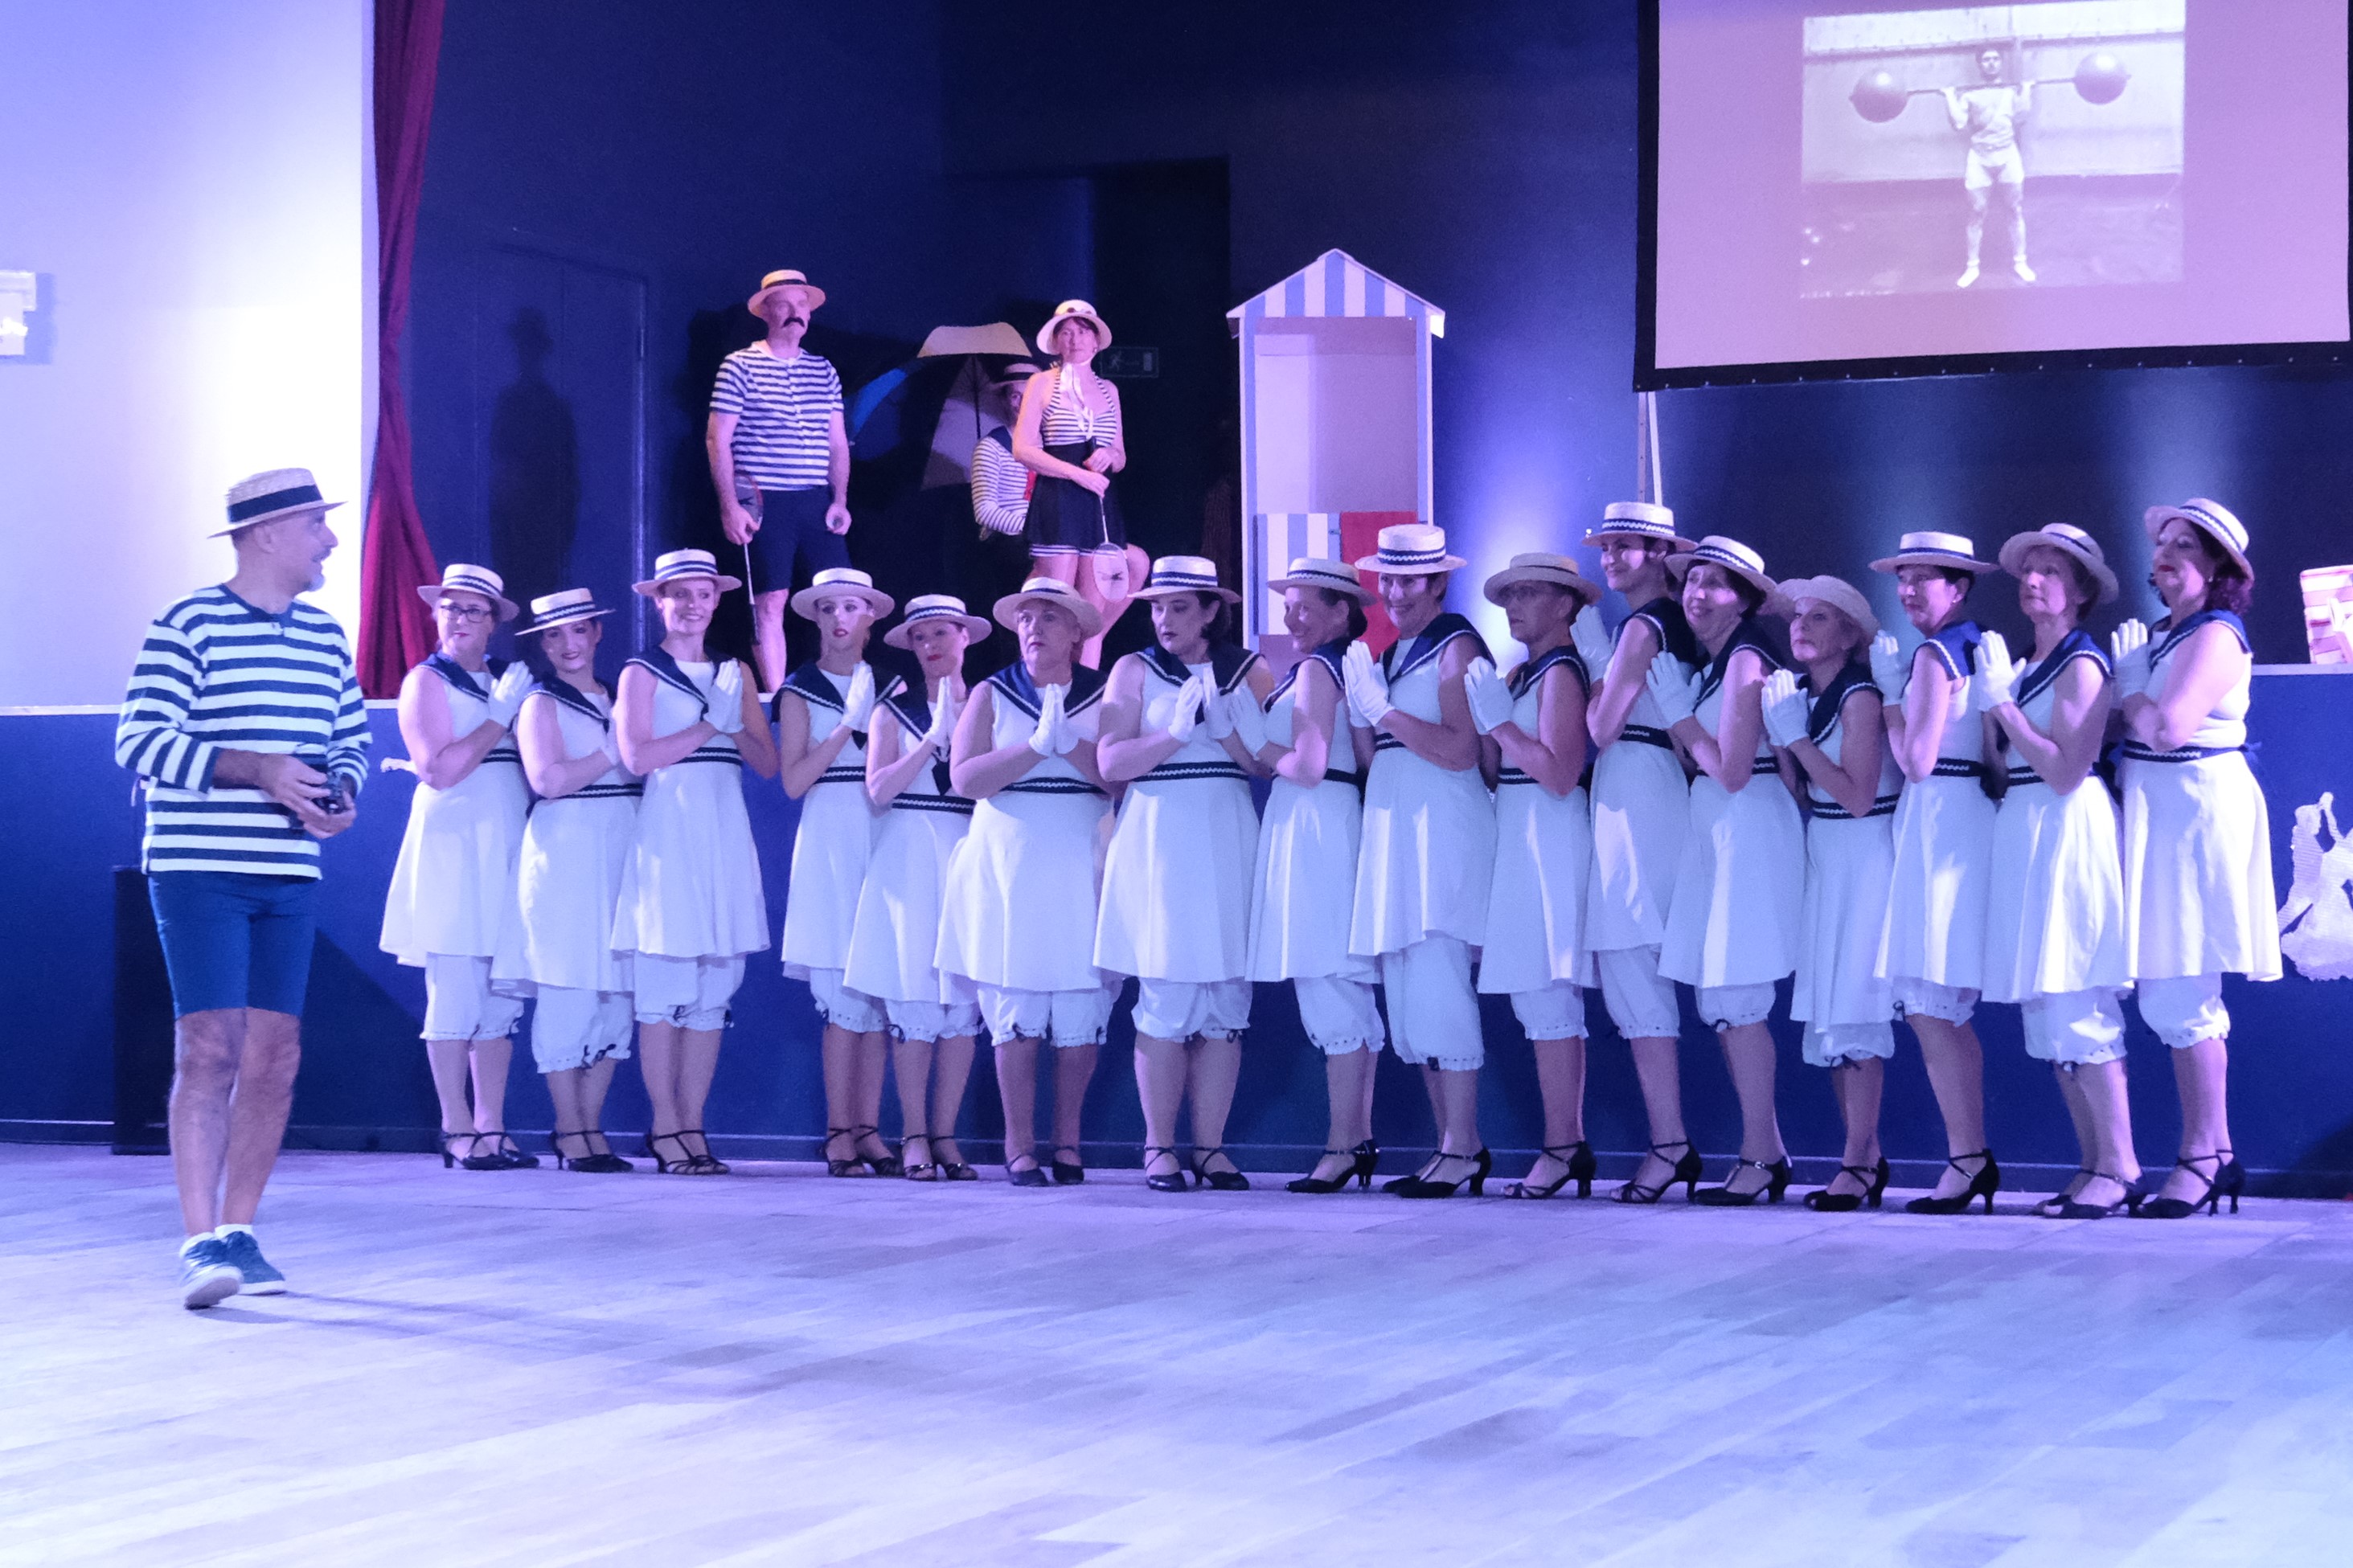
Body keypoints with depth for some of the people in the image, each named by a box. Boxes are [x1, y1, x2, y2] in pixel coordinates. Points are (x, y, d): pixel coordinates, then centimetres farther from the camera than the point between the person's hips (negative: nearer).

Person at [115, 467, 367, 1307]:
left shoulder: (326, 636, 13)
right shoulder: (186, 626, -7)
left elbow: (353, 739, 20)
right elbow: (139, 742, -12)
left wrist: (343, 794, -2)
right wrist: (253, 770, -20)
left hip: (291, 876, 6)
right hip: (199, 870, -6)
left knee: (274, 1055, 5)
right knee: (210, 1047, -13)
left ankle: (239, 1233, 15)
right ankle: (201, 1244, -12)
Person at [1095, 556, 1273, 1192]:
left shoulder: (1249, 672, 10)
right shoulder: (1135, 671, 7)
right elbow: (1110, 761, -4)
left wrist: (1221, 724, -11)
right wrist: (1177, 734, -14)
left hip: (1228, 843, 2)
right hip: (1158, 843, -2)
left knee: (1226, 1003, 0)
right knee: (1167, 1003, -6)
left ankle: (1210, 1147, 6)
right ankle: (1159, 1148, 2)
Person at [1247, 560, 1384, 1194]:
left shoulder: (1314, 670, -10)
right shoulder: (1347, 667, 17)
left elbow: (1307, 766, -17)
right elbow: (1367, 758, 13)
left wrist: (1256, 747, -1)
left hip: (1313, 827, -10)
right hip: (1339, 823, 10)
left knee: (1329, 993, -9)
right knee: (1347, 996, 11)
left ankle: (1343, 1147, -9)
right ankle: (1360, 1140, 15)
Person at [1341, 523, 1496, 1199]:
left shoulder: (1456, 647, -6)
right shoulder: (1392, 654, 20)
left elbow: (1460, 750, -16)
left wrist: (1384, 711, -15)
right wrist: (1362, 708, 5)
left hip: (1442, 831, -9)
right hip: (1393, 830, 9)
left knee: (1436, 985, -12)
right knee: (1407, 996, 8)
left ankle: (1462, 1150, -10)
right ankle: (1454, 1146, 12)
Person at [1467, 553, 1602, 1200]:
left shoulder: (1561, 673, -10)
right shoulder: (1518, 674, 16)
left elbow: (1560, 774, -18)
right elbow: (1494, 770, 13)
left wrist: (1500, 721, -14)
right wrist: (1481, 716, 1)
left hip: (1550, 836, -10)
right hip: (1518, 836, 10)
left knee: (1545, 998, -10)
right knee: (1542, 999, 10)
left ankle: (1561, 1148, -9)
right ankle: (1569, 1142, 13)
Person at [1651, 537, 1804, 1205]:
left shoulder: (1745, 658, -12)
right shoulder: (1708, 661, 15)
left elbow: (1731, 770, -16)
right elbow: (1696, 762, 11)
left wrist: (1681, 712, -7)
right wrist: (1678, 710, 3)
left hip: (1750, 830, -9)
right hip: (1714, 829, 9)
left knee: (1734, 1003, -8)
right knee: (1719, 1005, 9)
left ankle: (1759, 1159, -3)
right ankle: (1768, 1153, 15)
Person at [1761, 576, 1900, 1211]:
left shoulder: (1859, 697, -13)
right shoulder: (1798, 692, 9)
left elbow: (1855, 794, -20)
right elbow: (1803, 796, 8)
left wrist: (1796, 734, -19)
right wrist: (1777, 736, -4)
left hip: (1865, 855, -8)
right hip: (1821, 854, 8)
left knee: (1855, 1008, -11)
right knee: (1826, 1010, 5)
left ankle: (1856, 1164, -9)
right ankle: (1868, 1156, 12)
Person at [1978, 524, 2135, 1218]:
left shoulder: (2081, 664, -9)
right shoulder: (2024, 666, 14)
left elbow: (2065, 771, -18)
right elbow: (2006, 768, 11)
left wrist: (2002, 704, -14)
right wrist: (1989, 705, 0)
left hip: (2067, 834, -9)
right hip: (2021, 834, 9)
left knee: (2074, 1009, -10)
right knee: (2046, 1013, 8)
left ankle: (2120, 1168, -7)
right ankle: (2094, 1167, 12)